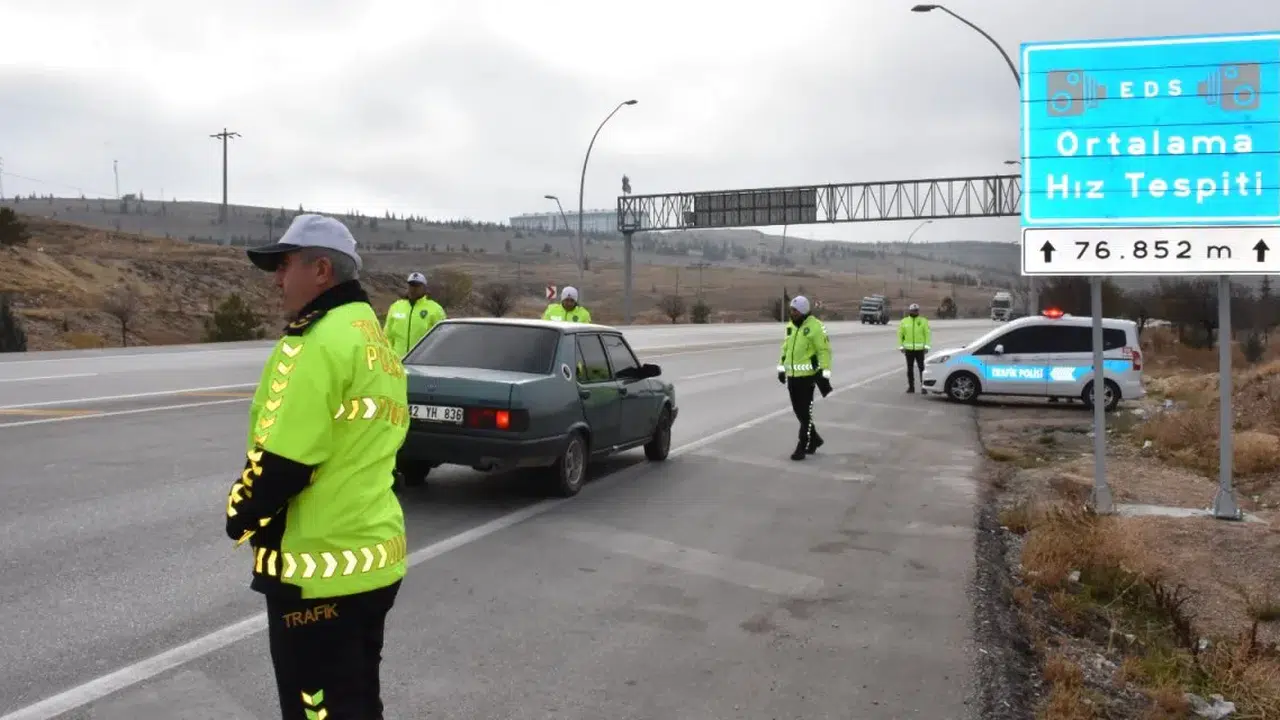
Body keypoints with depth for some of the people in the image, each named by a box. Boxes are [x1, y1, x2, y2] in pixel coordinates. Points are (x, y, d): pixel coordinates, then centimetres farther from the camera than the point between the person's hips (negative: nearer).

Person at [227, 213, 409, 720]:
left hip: (321, 568, -9)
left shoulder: (320, 340, -18)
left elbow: (280, 462, -22)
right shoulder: (375, 339, 13)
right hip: (376, 554, 9)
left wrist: (242, 517, -3)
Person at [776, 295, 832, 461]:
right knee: (798, 411, 13)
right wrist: (781, 367, 18)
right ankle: (814, 438, 31)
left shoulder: (815, 326, -11)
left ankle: (802, 447, 4)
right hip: (792, 374, 7)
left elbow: (824, 350, -12)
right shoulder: (790, 326, 11)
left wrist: (825, 373, -16)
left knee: (805, 412, -2)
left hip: (807, 375, -7)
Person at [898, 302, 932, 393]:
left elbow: (927, 334, 0)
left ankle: (923, 386, -7)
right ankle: (911, 386, 15)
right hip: (909, 349, 2)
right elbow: (900, 334, 7)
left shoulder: (923, 321, 3)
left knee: (921, 368, -7)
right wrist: (901, 346, -1)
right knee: (910, 368, 7)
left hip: (920, 349, -2)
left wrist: (927, 346, -8)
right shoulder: (904, 322, 7)